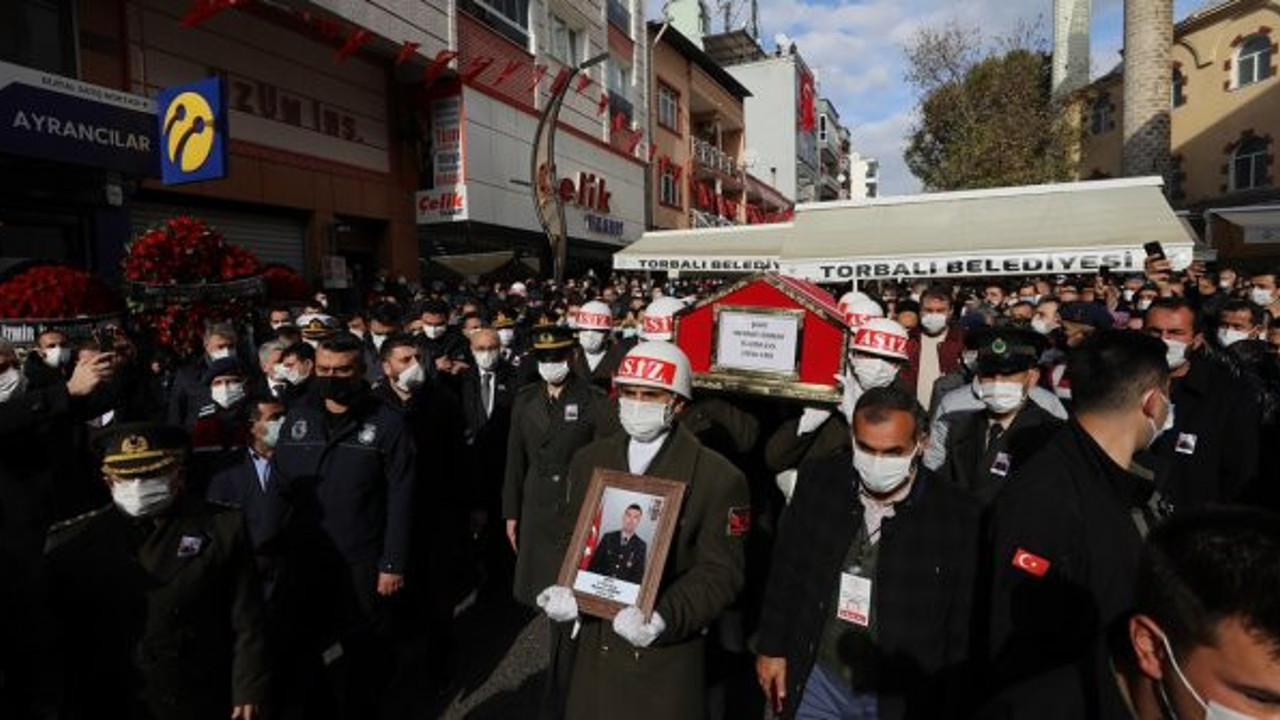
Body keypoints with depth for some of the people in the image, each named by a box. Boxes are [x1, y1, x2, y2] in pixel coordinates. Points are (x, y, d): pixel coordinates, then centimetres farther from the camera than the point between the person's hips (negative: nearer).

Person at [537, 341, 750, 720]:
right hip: (595, 645, 4)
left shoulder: (719, 478, -13)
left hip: (668, 656, -4)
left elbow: (720, 572, -13)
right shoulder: (589, 460, 2)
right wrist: (565, 590, -12)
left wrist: (663, 618, -25)